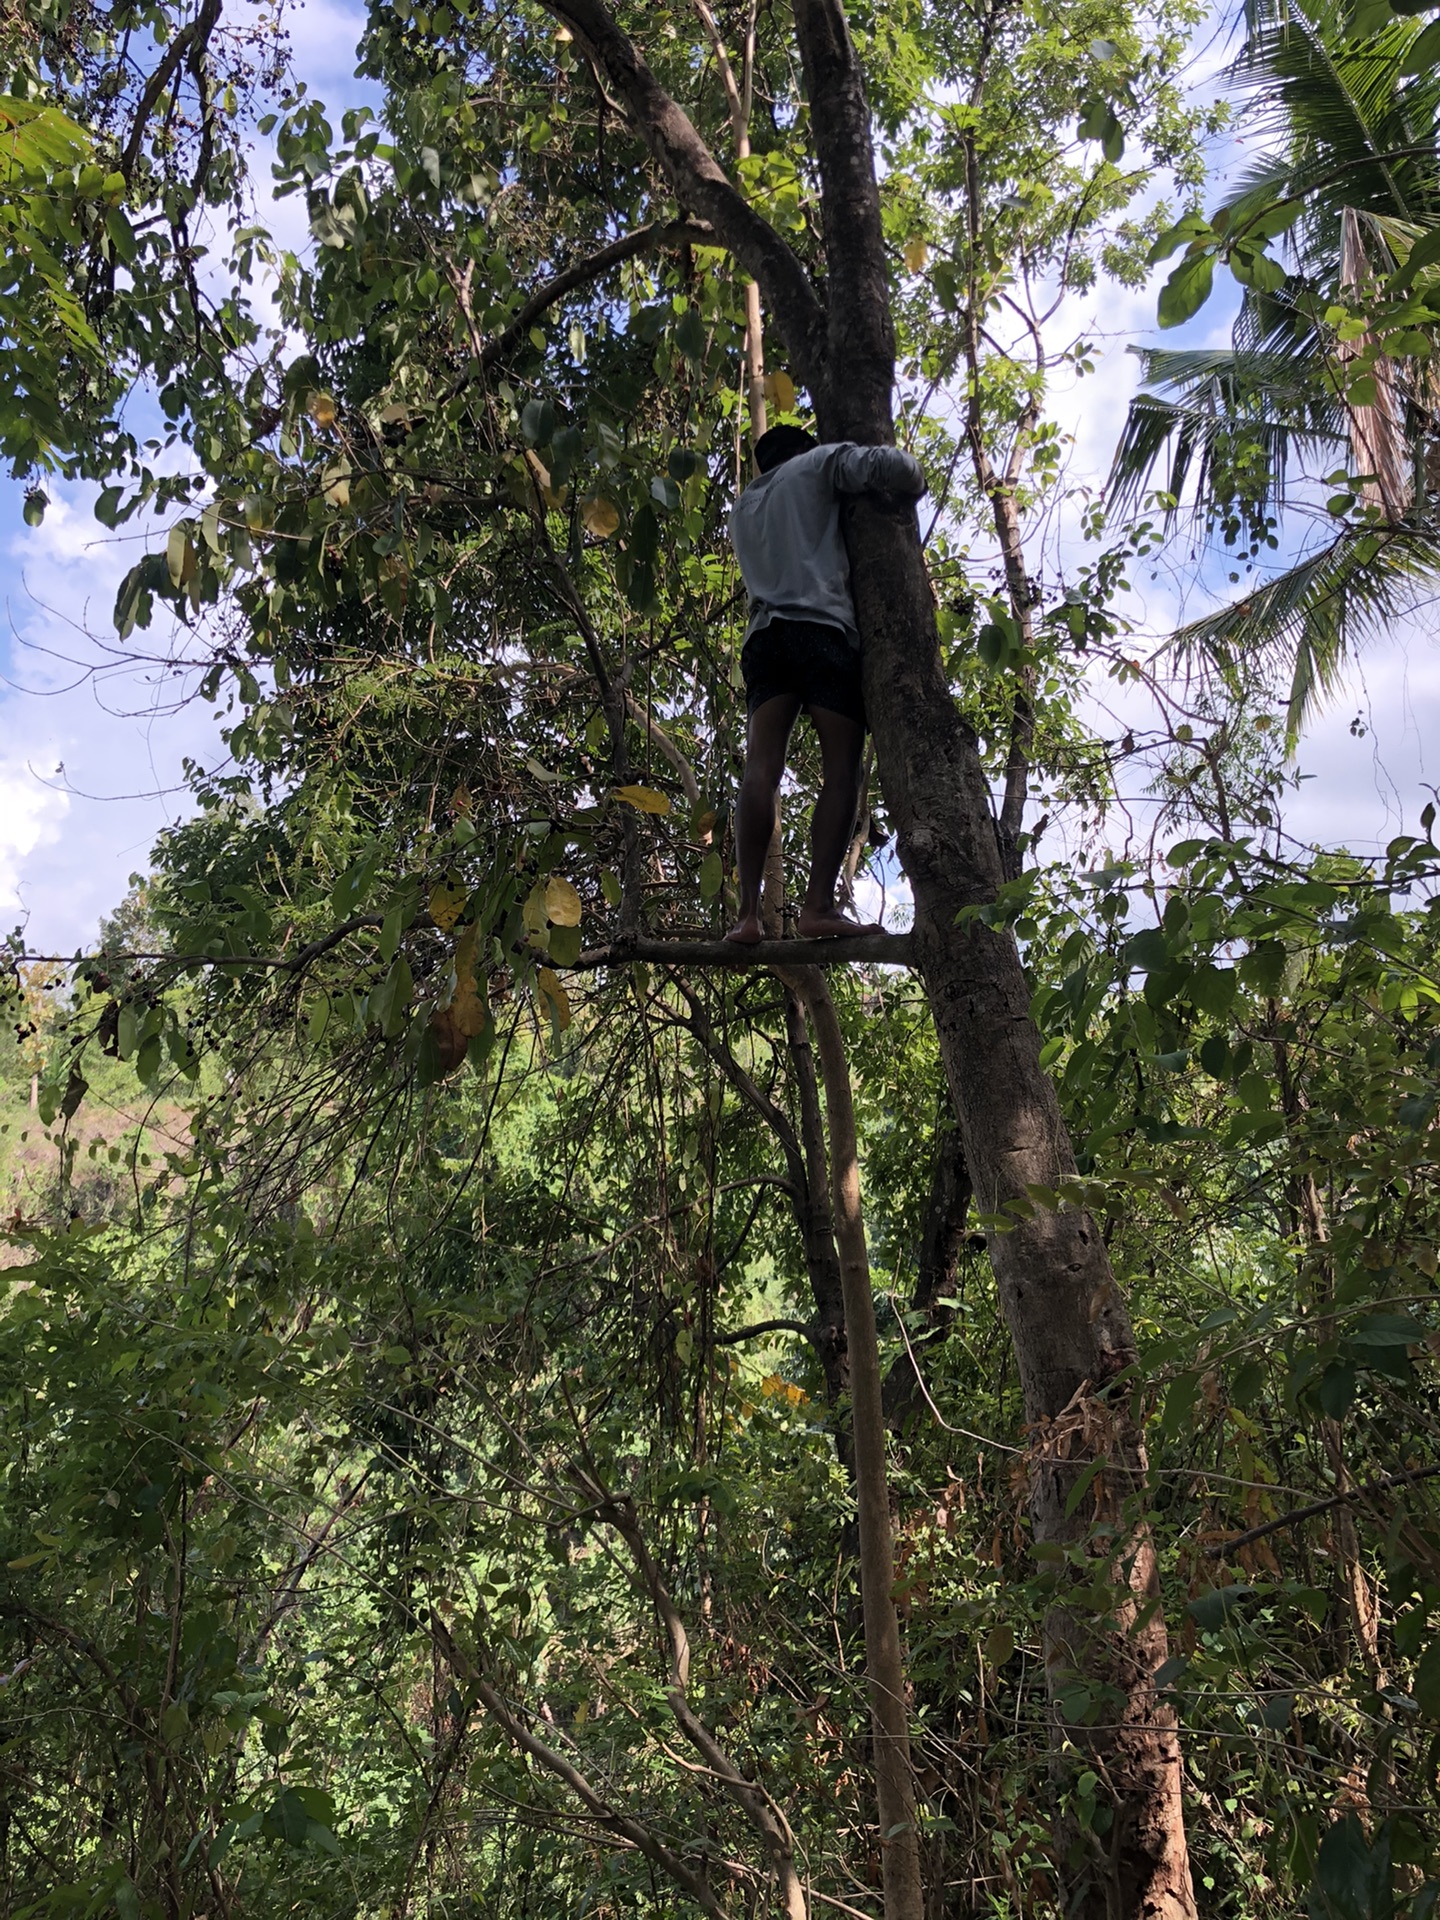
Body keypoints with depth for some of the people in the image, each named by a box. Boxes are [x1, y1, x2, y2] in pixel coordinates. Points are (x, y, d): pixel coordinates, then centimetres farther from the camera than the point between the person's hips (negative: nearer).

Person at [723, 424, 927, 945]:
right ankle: (819, 906, -24)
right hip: (822, 628, -5)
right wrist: (914, 485, 21)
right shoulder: (817, 464, 15)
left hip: (764, 635, 5)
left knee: (760, 769, -10)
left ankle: (749, 912, -22)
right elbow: (883, 465, 0)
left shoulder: (743, 507, 33)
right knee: (841, 770, -10)